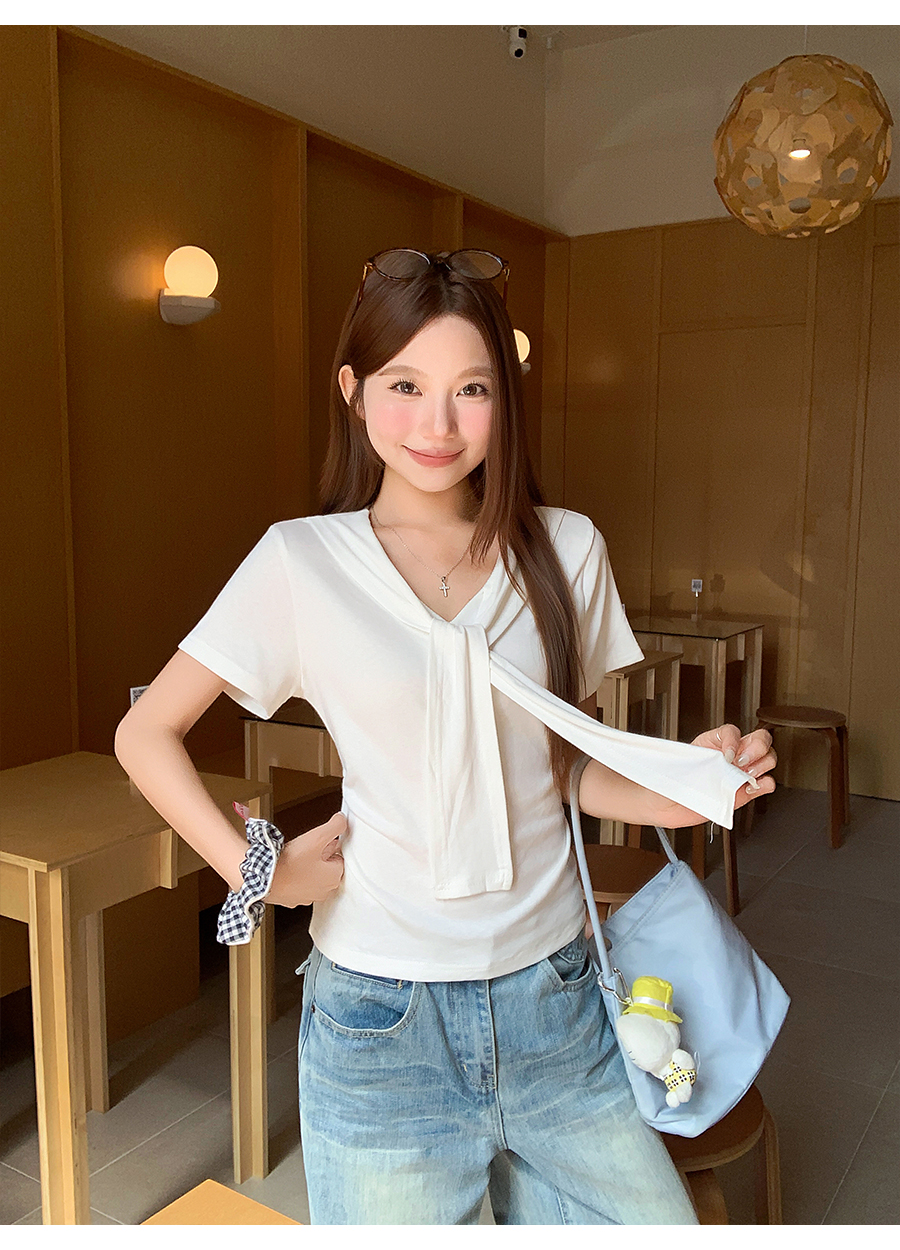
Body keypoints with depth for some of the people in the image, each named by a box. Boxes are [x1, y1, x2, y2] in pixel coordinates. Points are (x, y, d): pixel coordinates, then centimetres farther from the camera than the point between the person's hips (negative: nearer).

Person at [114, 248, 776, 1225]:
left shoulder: (567, 550, 1)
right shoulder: (302, 563, -8)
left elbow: (569, 766, 9)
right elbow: (145, 733, -2)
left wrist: (677, 789, -9)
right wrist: (258, 871, -12)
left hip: (552, 991, 3)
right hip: (384, 1015, -2)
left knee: (651, 1219, 11)